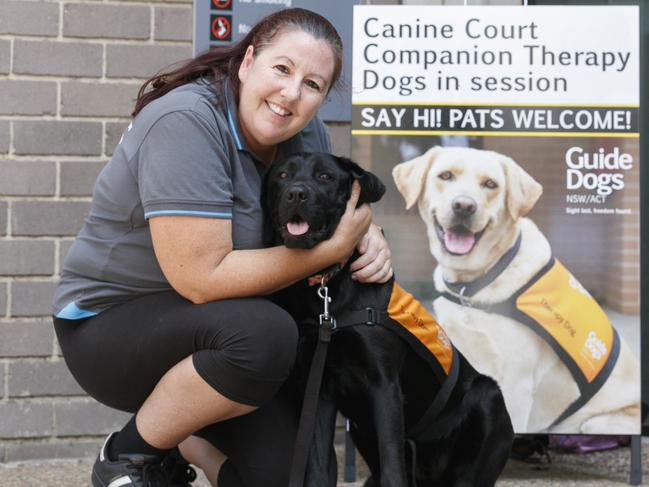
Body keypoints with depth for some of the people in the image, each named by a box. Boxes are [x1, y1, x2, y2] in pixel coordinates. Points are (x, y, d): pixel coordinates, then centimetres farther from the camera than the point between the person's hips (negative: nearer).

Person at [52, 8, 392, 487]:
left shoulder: (306, 133, -3)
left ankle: (182, 442, 22)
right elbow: (203, 279, -30)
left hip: (211, 329, 7)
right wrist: (333, 248, -26)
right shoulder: (186, 123, -25)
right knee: (264, 334, -34)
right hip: (110, 324, -7)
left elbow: (347, 201, 15)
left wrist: (369, 237, -10)